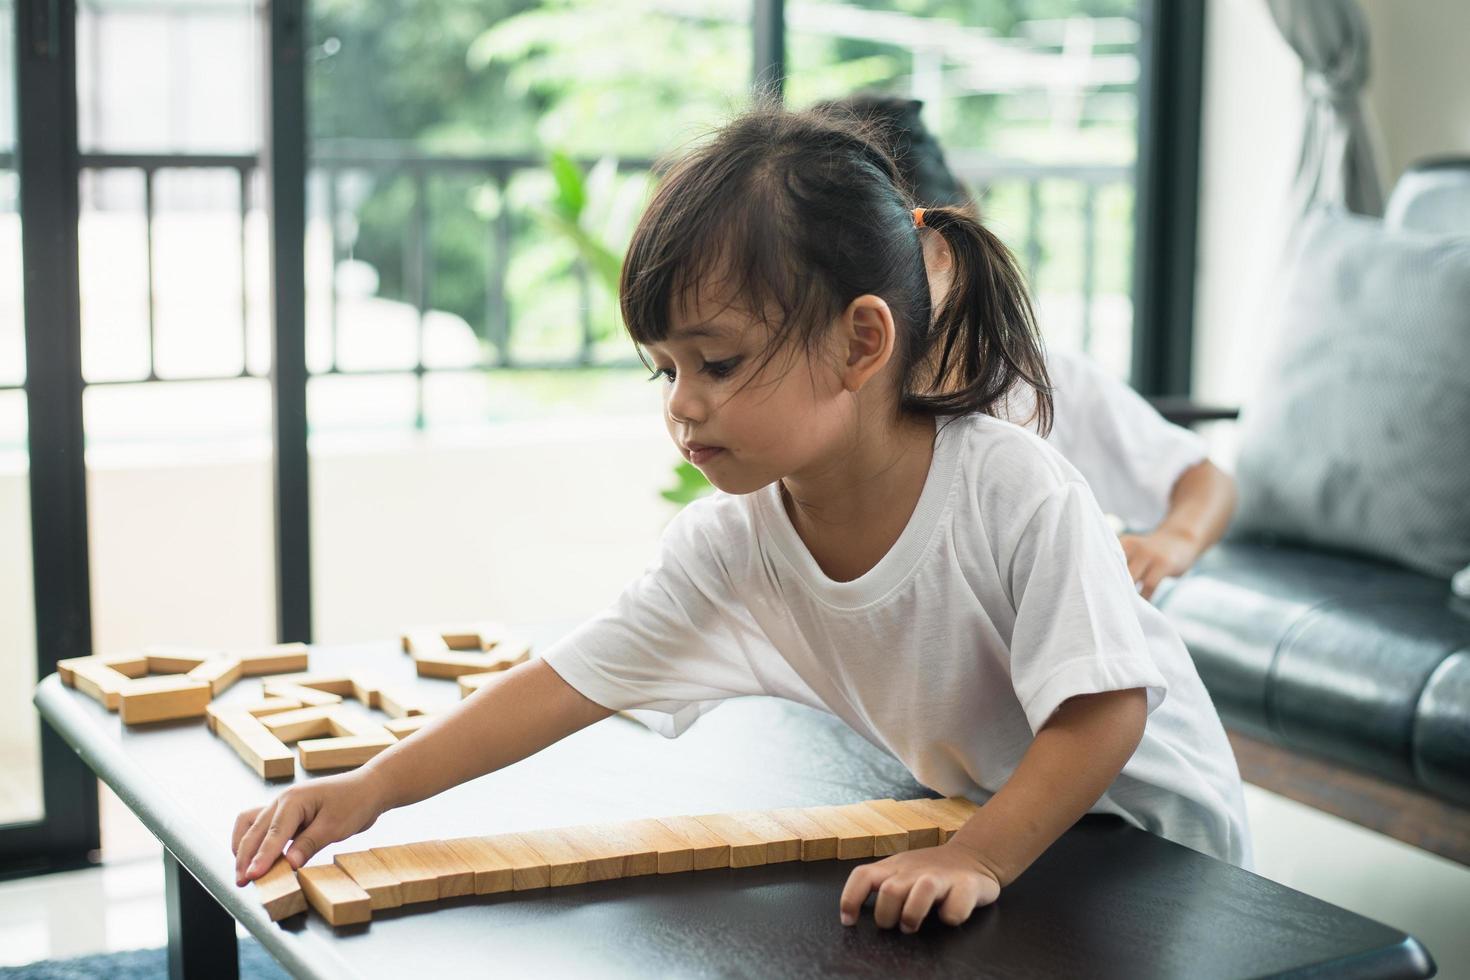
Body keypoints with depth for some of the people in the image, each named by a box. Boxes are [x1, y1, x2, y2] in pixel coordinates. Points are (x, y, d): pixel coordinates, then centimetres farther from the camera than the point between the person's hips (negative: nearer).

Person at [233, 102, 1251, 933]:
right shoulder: (732, 542, -15)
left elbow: (1103, 710, -27)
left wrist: (976, 858, -36)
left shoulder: (1021, 493, -31)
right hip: (975, 818, 4)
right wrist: (371, 788, -21)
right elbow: (570, 679, -15)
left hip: (1153, 839, -4)